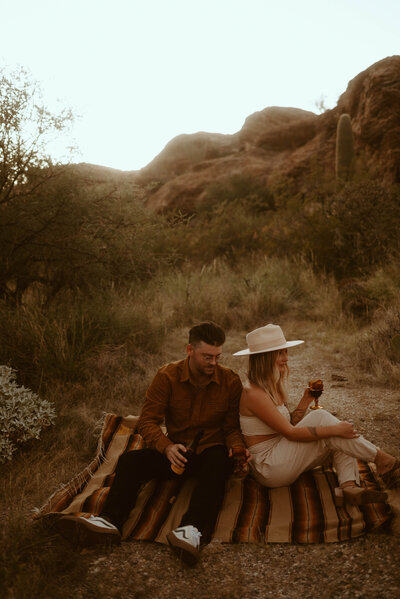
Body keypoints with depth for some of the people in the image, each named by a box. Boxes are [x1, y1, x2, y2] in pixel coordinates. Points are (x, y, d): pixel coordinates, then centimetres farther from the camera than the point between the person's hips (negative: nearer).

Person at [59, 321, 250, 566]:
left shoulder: (231, 380, -4)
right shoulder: (167, 376, -7)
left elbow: (232, 427, 1)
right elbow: (147, 422, -8)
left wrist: (237, 448, -21)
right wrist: (167, 447, -27)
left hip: (211, 452, -2)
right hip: (176, 453, 2)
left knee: (218, 459, -37)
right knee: (130, 460, -20)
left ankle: (193, 530, -51)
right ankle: (111, 520, -37)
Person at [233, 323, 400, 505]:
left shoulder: (273, 387, 10)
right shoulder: (253, 393, -20)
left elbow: (290, 424, 11)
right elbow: (290, 433, -22)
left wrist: (305, 401, 0)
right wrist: (334, 430, -24)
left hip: (283, 459, 9)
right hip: (269, 468, -9)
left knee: (341, 434, -4)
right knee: (320, 418, -20)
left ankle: (349, 487, -22)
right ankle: (382, 460, -13)